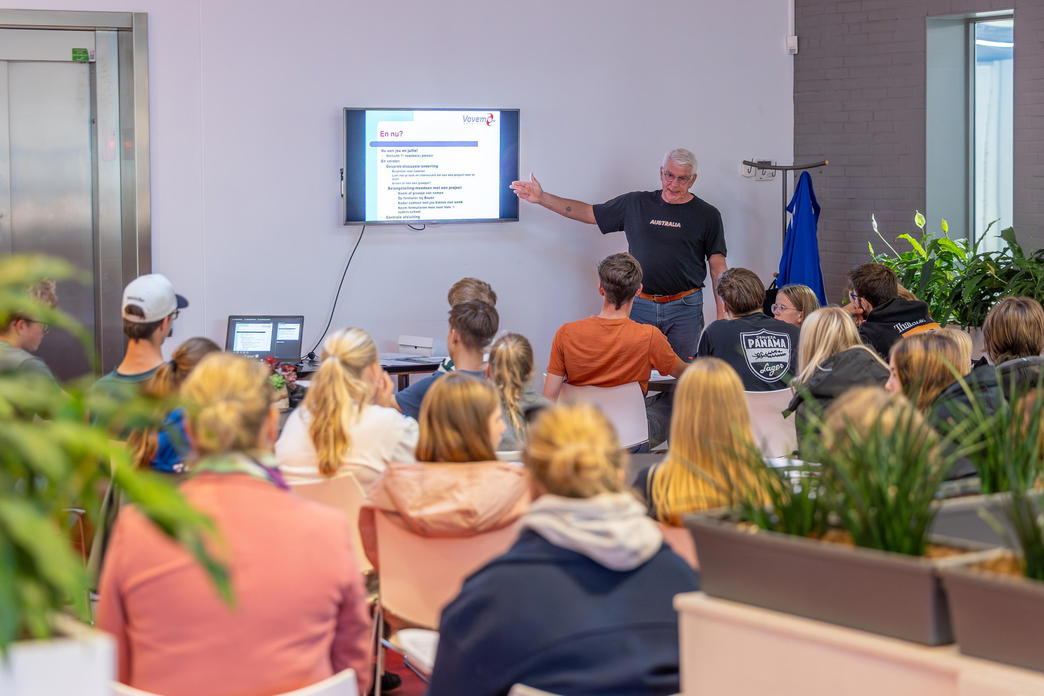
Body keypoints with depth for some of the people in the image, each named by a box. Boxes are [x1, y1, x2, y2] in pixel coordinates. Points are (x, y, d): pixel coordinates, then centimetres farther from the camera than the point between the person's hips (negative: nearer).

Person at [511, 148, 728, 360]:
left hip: (685, 308, -2)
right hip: (639, 306, 2)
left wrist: (722, 312, -8)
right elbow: (589, 213, 13)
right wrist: (541, 198, 6)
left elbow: (718, 266, 1)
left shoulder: (706, 215, 2)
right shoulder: (636, 204, 8)